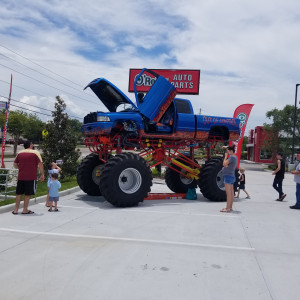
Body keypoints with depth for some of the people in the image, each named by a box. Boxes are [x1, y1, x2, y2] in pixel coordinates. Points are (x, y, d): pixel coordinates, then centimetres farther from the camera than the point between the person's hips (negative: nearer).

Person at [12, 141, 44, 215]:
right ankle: (25, 210, 10)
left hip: (21, 177, 4)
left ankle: (16, 210, 18)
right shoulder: (35, 152, -5)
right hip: (31, 177, -4)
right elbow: (40, 164, -10)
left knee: (19, 193, 13)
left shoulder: (20, 153, 9)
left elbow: (15, 164, 15)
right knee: (27, 194, 4)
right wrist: (42, 174, -4)